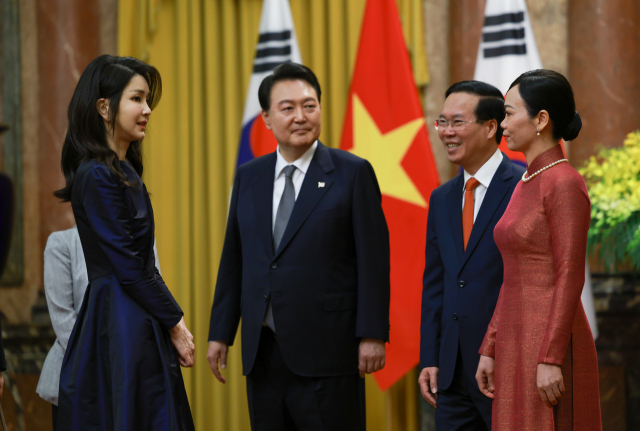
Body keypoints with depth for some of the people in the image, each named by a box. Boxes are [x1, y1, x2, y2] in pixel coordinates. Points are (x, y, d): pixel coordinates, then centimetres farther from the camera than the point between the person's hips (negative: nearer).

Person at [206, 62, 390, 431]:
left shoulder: (352, 173, -2)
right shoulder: (249, 177, 12)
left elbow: (373, 260, -5)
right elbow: (234, 259, 15)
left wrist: (372, 335, -11)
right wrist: (221, 332, 11)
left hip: (326, 354, -5)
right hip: (263, 352, 5)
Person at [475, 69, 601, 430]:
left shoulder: (565, 183, -12)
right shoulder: (527, 185, 16)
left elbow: (570, 278, -17)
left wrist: (551, 360, -20)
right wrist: (490, 350, 15)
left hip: (550, 346, -9)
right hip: (519, 345, 9)